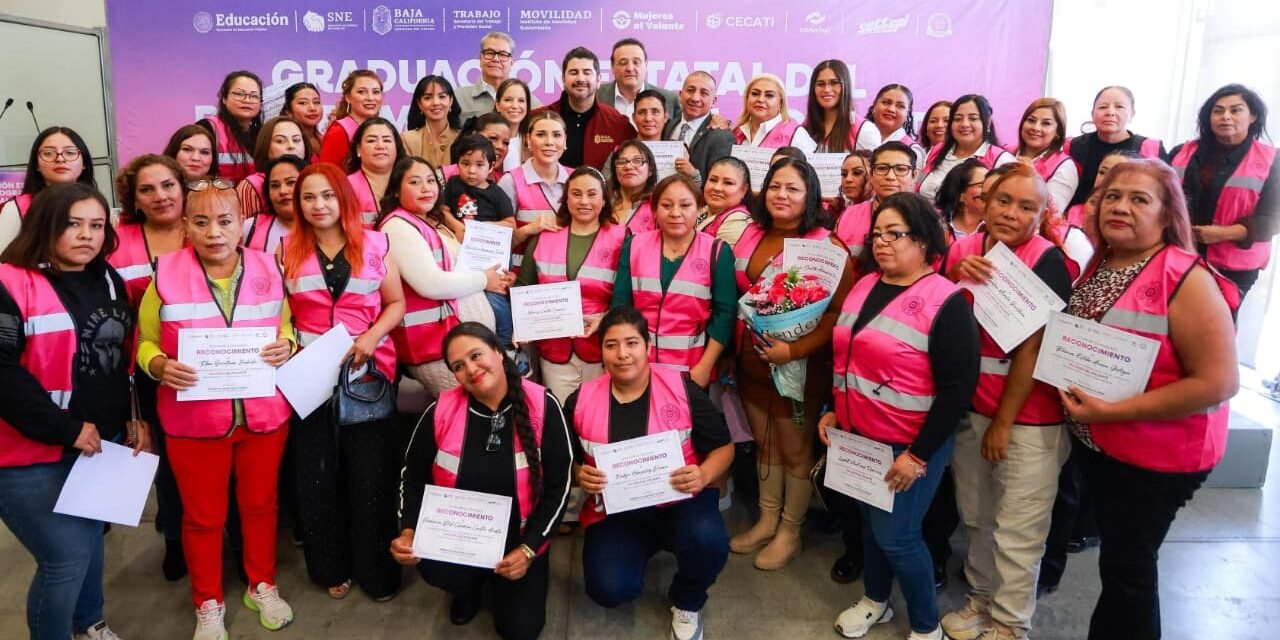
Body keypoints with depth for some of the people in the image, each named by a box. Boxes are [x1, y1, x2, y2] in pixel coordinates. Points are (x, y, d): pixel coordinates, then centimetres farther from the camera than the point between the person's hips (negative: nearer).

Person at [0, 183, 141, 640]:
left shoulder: (109, 282, 8)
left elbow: (126, 356, 16)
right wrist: (66, 429, -19)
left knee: (91, 539, 20)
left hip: (103, 442, 6)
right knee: (67, 556, -2)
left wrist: (136, 415, 6)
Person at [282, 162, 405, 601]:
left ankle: (377, 570, 17)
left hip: (368, 370, -2)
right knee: (315, 474, 9)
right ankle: (332, 567, 26)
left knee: (371, 473, 3)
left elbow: (396, 303, 4)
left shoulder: (374, 243, 3)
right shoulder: (288, 250, 7)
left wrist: (372, 337, -13)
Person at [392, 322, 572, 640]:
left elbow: (558, 485, -11)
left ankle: (496, 581, 28)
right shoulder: (442, 411, -13)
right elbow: (413, 478, 1)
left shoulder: (542, 406, -17)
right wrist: (408, 531, -16)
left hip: (520, 538, 0)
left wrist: (528, 548, -16)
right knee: (433, 568, -30)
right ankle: (472, 585, 10)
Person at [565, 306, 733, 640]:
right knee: (608, 589, -23)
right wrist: (579, 476, -13)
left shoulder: (681, 389, -6)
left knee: (708, 541, -33)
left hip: (679, 501, -1)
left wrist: (704, 475, -20)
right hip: (613, 512, 1)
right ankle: (638, 551, 17)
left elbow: (723, 447, 1)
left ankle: (686, 603, 4)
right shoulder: (580, 400, -1)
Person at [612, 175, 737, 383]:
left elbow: (724, 314, -8)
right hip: (639, 364, 2)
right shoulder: (634, 245, 1)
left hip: (692, 369, -2)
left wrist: (704, 368, -13)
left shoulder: (717, 252, -5)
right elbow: (620, 305, 1)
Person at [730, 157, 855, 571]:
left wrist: (795, 350, -26)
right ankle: (767, 521, 35)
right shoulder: (749, 236, 4)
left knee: (795, 450, 10)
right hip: (751, 362, 6)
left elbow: (840, 314, -18)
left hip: (798, 366, -5)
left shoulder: (827, 248, -14)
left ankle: (790, 532, 27)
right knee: (764, 444, 18)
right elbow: (734, 297, 14)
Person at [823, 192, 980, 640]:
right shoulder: (864, 286, 5)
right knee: (870, 521, 19)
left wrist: (918, 454, -19)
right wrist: (833, 410, 13)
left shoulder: (945, 301, -16)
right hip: (857, 435, 6)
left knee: (895, 534, 1)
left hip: (909, 444, -6)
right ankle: (875, 601, 42)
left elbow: (958, 388, -19)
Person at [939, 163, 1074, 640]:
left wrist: (1004, 421, -11)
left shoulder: (1047, 261, -14)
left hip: (1028, 418, -5)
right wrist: (955, 276, -17)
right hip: (969, 407, 5)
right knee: (974, 517, 18)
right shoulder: (962, 249, 1)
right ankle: (981, 597, 39)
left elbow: (1032, 349, -15)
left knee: (1017, 531, 5)